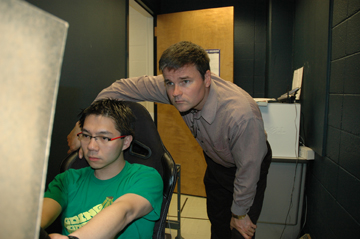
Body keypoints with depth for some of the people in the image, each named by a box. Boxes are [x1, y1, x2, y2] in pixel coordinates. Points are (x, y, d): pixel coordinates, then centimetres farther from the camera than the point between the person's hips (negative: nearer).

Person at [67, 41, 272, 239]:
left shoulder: (242, 115, -43)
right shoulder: (177, 89, -28)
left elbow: (248, 171, -28)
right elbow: (124, 87, -18)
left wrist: (240, 214, -12)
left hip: (250, 165, -4)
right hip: (215, 162, 4)